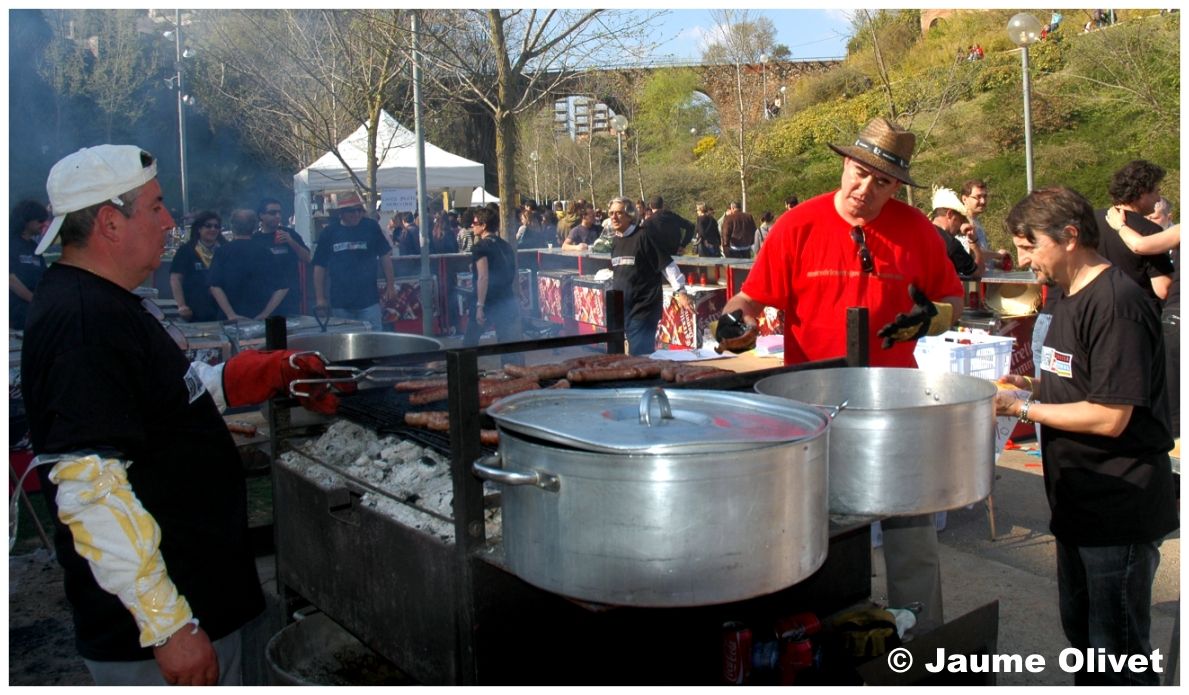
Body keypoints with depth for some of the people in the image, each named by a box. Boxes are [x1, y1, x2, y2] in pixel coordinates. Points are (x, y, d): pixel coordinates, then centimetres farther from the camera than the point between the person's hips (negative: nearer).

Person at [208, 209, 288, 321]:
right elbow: (282, 288, -4)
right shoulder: (265, 253, 0)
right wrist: (265, 314, -3)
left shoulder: (222, 252, -3)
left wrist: (231, 315, -12)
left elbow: (214, 286, -11)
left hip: (233, 319, -1)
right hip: (260, 320, 1)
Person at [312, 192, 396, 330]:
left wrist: (390, 284, 1)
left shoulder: (371, 227, 0)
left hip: (369, 300, -1)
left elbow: (384, 256, 6)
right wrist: (320, 298, 3)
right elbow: (320, 266, 6)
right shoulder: (329, 232, 2)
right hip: (339, 303, 1)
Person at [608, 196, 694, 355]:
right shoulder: (615, 241, 10)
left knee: (640, 355, -7)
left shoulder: (644, 237, -12)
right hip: (621, 308, 7)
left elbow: (666, 264, -13)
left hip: (643, 308, -7)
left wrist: (679, 291, -17)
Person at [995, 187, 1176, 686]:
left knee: (1117, 654, 3)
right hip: (1082, 503, 10)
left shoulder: (1116, 304, -21)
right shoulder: (1073, 298, 11)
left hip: (1120, 511, -10)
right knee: (1081, 632, 21)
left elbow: (1109, 417, -24)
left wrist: (1021, 408, -17)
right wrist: (1033, 386, 4)